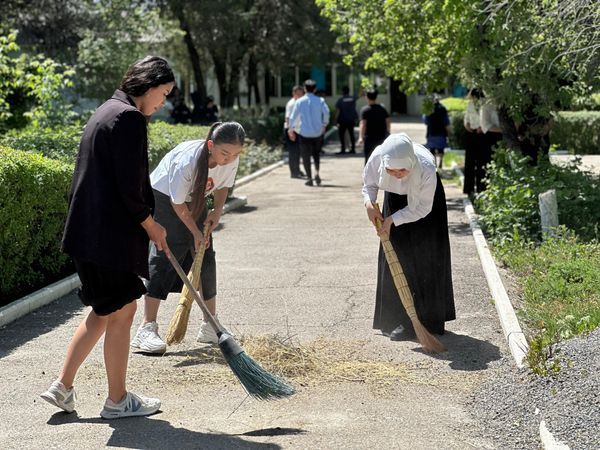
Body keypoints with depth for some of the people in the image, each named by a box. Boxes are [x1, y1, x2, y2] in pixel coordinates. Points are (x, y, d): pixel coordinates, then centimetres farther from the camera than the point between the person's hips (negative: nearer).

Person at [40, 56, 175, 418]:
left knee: (104, 311, 17)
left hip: (91, 230, 10)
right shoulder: (128, 117, -14)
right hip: (111, 234, -10)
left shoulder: (107, 112, 18)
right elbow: (129, 187, -20)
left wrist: (146, 224, 20)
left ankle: (63, 387, 19)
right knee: (121, 312, 2)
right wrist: (151, 226, -6)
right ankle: (117, 400, 13)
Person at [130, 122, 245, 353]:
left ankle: (210, 326, 13)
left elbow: (222, 186, 2)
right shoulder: (187, 160, -37)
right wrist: (196, 232, -18)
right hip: (164, 197, -6)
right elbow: (178, 204, -25)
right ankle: (147, 329, -17)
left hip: (194, 200, 6)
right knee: (165, 256, -15)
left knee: (205, 258, 3)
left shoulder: (231, 159, -20)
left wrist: (217, 210, -14)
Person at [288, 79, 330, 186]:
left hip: (304, 132, -2)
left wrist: (291, 129, 12)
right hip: (318, 132, 2)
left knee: (306, 155, 6)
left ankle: (310, 178, 3)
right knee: (316, 153, 19)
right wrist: (324, 124, 6)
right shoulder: (320, 101, -2)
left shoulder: (299, 101, -3)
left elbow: (293, 116, -1)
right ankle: (316, 172, -2)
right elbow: (326, 112, -11)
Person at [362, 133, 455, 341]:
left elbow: (423, 207, -24)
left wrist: (393, 219, -29)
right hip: (396, 198, 3)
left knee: (426, 258, -5)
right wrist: (369, 203, -27)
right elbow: (369, 184, -9)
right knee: (396, 256, -2)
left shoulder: (426, 169, -39)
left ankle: (429, 320, 4)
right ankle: (399, 320, 4)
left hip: (424, 199, -3)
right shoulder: (377, 158, -32)